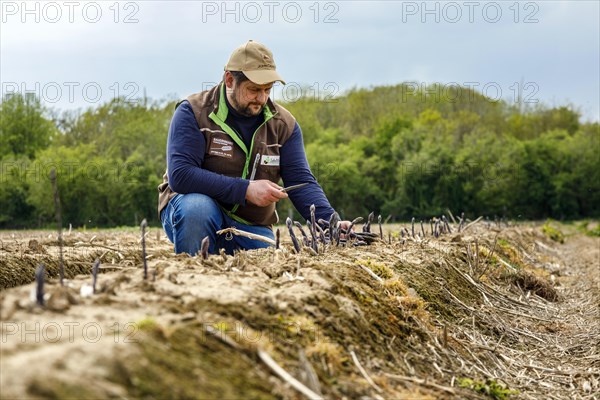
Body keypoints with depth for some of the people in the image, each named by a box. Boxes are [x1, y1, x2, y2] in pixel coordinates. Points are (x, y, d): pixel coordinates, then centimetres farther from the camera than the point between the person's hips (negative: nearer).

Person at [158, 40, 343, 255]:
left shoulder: (283, 123, 1)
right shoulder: (193, 113, -12)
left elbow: (301, 181, -6)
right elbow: (179, 175, -23)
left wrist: (330, 222, -25)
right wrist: (246, 189, -29)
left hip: (251, 227, 4)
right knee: (197, 208, -35)